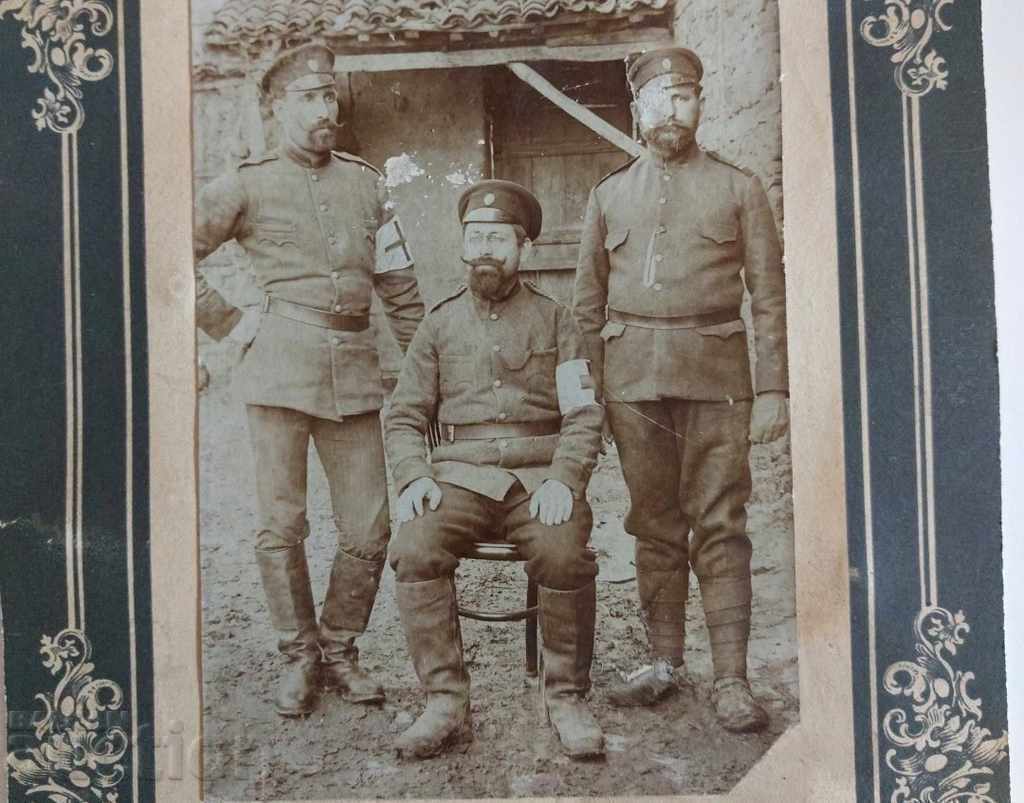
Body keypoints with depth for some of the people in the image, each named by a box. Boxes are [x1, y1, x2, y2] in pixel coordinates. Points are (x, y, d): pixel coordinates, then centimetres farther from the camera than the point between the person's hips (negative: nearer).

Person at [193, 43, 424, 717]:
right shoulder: (249, 186, 7)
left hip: (355, 370, 3)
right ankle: (299, 656, 20)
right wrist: (231, 323, 1)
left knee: (369, 530, 1)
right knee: (282, 526, 2)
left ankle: (340, 647, 21)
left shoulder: (366, 183, 15)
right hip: (282, 362, -2)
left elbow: (401, 288, 16)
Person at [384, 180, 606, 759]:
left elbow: (585, 415, 3)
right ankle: (447, 703, -18)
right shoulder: (440, 325, 16)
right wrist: (413, 477, -7)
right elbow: (403, 419, 13)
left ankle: (567, 699, -11)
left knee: (565, 556, -31)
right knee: (415, 550, -28)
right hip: (461, 475, 2)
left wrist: (563, 479, -15)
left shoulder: (555, 320, 11)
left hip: (541, 475, -1)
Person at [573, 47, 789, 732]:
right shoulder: (609, 195, 15)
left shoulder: (739, 189, 8)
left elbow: (770, 295, 4)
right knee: (654, 526, 8)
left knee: (720, 527, -3)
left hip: (715, 374, -2)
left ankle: (732, 681, 2)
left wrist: (773, 389, -4)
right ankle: (665, 662, 18)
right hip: (633, 379, 2)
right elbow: (588, 302, 15)